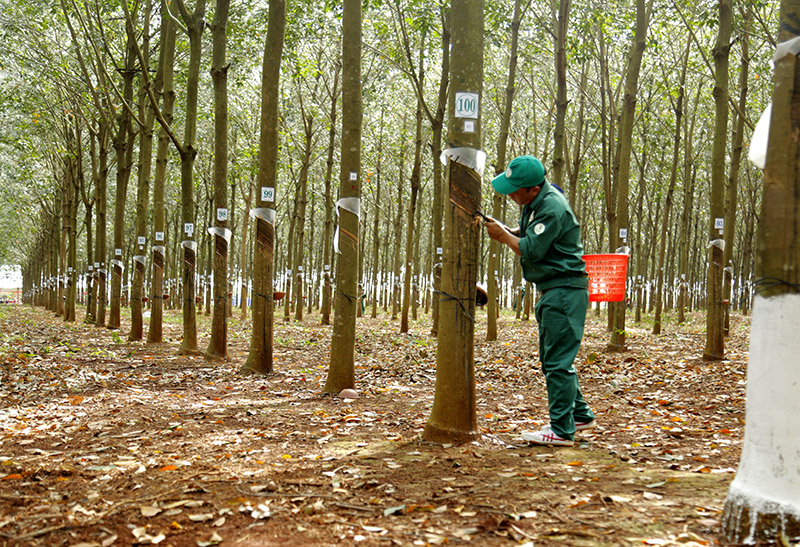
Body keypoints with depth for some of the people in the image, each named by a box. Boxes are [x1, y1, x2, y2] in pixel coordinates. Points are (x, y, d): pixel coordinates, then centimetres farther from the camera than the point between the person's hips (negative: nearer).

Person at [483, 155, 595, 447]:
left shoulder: (552, 208, -21)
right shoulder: (536, 201, 10)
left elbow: (531, 250, -21)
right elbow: (528, 234, 22)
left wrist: (503, 236, -7)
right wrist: (506, 229, 4)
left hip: (564, 291, -11)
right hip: (552, 291, 11)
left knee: (558, 361, -9)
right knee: (552, 358, 18)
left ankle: (561, 431, -4)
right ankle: (580, 415, 29)